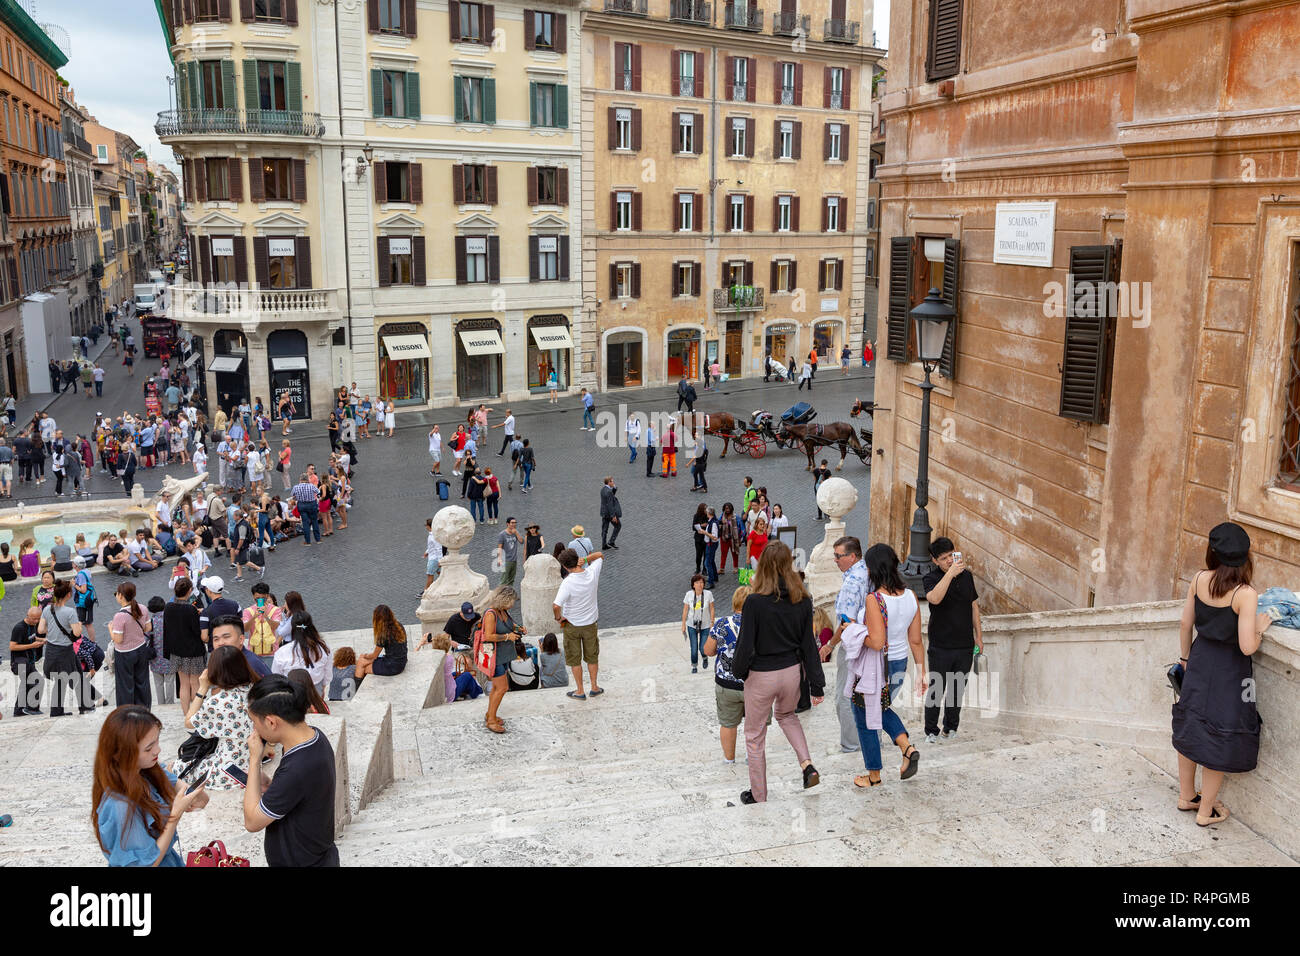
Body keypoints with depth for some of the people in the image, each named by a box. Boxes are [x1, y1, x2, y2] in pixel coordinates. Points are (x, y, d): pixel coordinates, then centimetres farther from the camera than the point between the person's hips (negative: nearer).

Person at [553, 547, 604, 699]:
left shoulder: (568, 582, -29)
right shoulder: (592, 573, -16)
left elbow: (556, 606, -38)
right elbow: (600, 555, 4)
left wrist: (558, 618, -17)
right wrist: (585, 559, -14)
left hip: (571, 625, -4)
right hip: (590, 623, 4)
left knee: (574, 659, 15)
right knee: (592, 657, 22)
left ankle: (579, 691, 25)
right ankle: (594, 687, 34)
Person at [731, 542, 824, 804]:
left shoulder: (755, 602, -21)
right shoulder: (803, 601, -8)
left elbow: (746, 645, -17)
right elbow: (808, 644, -1)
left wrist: (738, 671, 3)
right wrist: (816, 684, 6)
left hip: (761, 676, -4)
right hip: (792, 672, 5)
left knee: (755, 735, 15)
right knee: (787, 715, 34)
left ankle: (758, 795, 26)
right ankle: (807, 764, 13)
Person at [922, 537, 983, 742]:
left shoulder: (966, 575, 7)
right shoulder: (931, 579, -8)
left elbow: (974, 606, 15)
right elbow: (934, 598, -30)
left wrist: (979, 635, 13)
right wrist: (951, 573, -31)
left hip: (965, 646, 4)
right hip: (941, 647, -4)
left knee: (957, 689, 12)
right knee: (936, 690, 0)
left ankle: (951, 728, 25)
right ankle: (931, 731, 11)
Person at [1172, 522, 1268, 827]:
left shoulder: (1199, 579, -10)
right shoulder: (1246, 594, -24)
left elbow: (1185, 624, 1)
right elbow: (1247, 647, -24)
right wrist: (1259, 628, -3)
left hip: (1200, 661, 5)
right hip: (1229, 671, -5)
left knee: (1191, 729, 20)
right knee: (1219, 739, 10)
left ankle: (1186, 795, 38)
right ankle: (1206, 811, 24)